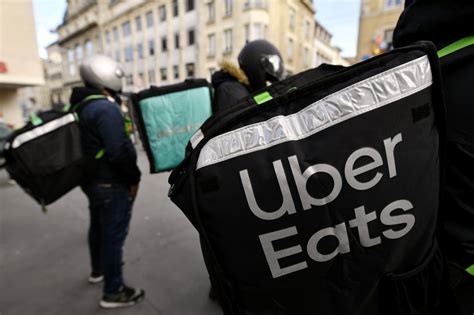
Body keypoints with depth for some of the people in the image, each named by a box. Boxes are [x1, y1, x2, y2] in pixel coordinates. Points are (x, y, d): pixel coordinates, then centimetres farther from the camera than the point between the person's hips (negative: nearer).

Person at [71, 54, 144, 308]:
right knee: (114, 235, 2)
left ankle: (98, 270, 46)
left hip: (92, 180, 10)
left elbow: (91, 145, 15)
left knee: (98, 227, 25)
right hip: (111, 183, -10)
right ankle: (113, 292, 17)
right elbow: (118, 151, -28)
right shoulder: (106, 108, -22)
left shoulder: (81, 107, 10)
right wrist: (134, 177, -15)